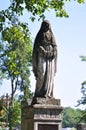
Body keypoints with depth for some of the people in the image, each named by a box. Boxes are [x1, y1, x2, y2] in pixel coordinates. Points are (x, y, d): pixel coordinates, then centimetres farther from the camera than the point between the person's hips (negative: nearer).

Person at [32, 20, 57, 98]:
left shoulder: (51, 35, 18)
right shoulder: (40, 35, 5)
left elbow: (55, 46, 9)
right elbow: (37, 46, -7)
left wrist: (53, 53, -11)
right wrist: (45, 52, -20)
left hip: (51, 57, 5)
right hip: (42, 56, -4)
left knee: (50, 74, -3)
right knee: (42, 74, -15)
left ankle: (48, 93, -3)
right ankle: (39, 93, -15)